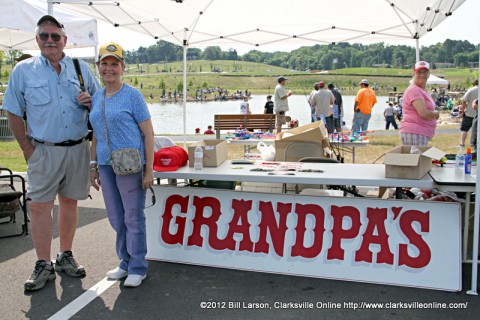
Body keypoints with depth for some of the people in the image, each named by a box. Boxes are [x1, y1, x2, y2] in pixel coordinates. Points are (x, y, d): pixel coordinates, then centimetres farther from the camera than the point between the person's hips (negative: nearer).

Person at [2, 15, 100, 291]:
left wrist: (90, 101, -10)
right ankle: (44, 265, 10)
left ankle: (65, 256, 24)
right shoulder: (24, 70, 1)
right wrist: (28, 149, -3)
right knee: (39, 206, -2)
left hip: (77, 149, 2)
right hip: (44, 151, -1)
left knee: (69, 202, 10)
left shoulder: (81, 68, 6)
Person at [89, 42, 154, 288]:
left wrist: (149, 170, -13)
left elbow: (148, 133, -8)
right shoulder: (97, 98, 12)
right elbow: (96, 135, 18)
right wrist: (93, 166, 15)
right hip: (106, 166, 6)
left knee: (133, 218, 3)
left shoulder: (132, 95, -6)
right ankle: (126, 262, 31)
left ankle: (138, 268, 17)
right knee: (116, 218, 15)